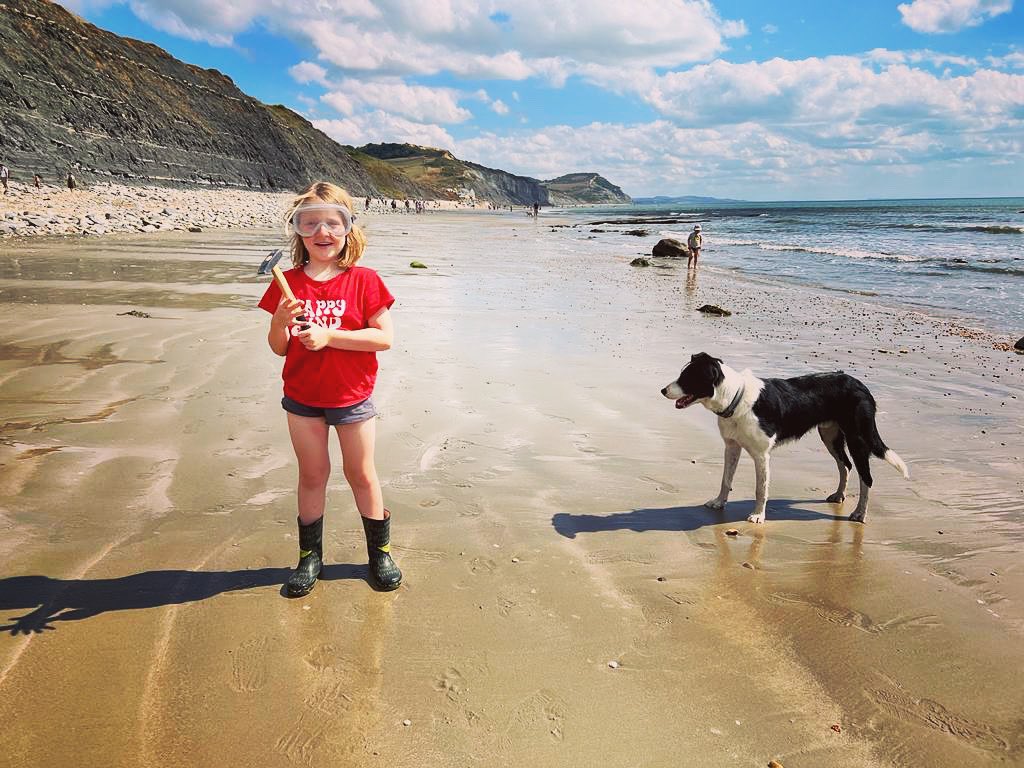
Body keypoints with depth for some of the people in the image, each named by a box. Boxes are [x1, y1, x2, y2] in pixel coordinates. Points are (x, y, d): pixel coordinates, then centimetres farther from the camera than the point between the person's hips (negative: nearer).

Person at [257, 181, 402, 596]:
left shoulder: (363, 280, -9)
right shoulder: (288, 282, -2)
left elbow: (384, 337, -14)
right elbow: (279, 347, 1)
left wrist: (329, 335, -22)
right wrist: (281, 321, -21)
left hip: (352, 396, -2)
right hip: (302, 397, 2)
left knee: (362, 475, 10)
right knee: (312, 475, 13)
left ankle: (379, 551, 27)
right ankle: (310, 555, 28)